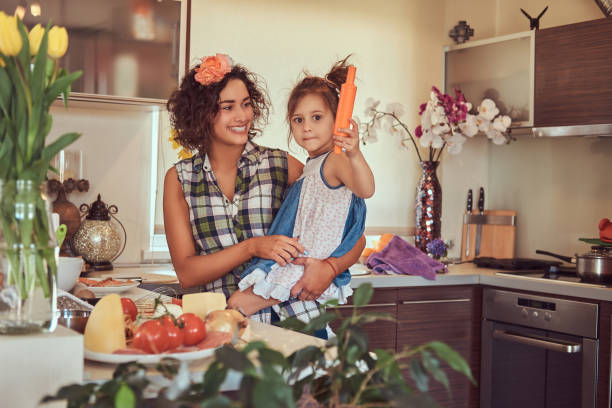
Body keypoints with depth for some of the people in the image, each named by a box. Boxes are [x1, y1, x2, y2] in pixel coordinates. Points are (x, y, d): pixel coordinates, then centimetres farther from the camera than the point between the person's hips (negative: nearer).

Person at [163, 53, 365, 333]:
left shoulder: (282, 166, 5)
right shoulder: (179, 179, 7)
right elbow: (186, 274, 0)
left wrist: (329, 267, -13)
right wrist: (253, 247, -14)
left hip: (294, 318, 0)